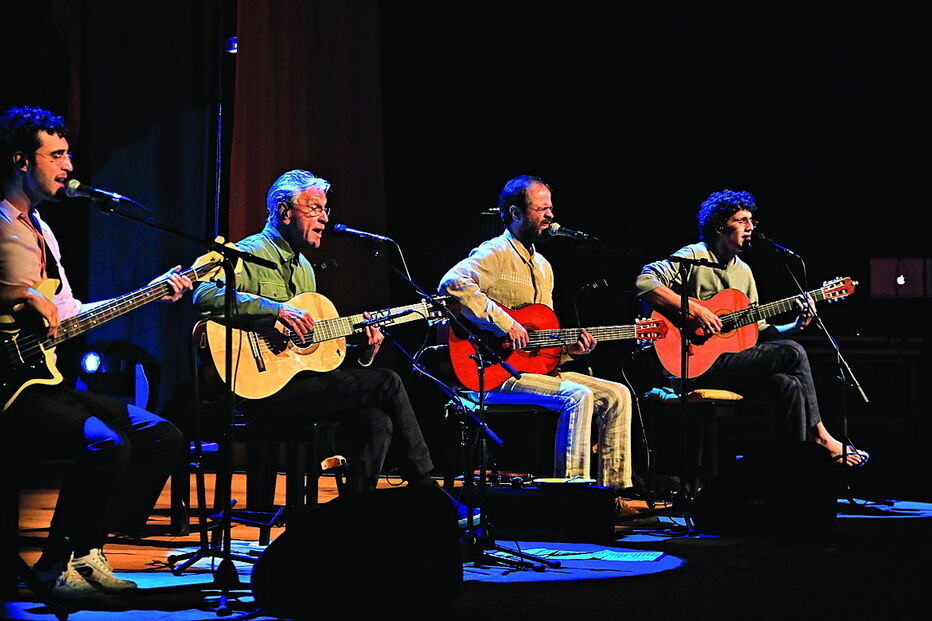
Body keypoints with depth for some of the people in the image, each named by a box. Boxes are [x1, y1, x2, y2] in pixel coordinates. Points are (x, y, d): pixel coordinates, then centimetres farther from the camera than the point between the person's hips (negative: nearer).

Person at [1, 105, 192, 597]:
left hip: (46, 380, 10)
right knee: (106, 443, -30)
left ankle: (87, 552, 4)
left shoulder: (40, 230, 21)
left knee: (163, 438, 2)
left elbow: (70, 312, 25)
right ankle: (56, 566, -13)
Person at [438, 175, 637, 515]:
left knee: (616, 395, -2)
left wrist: (568, 347, 3)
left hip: (536, 366, 9)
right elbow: (452, 283, -29)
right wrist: (504, 324, -29)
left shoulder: (542, 266, 21)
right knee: (577, 396, -30)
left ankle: (612, 495, -3)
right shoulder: (494, 253, -8)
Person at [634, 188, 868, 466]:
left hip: (734, 359, 8)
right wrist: (693, 310, -27)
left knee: (789, 386, -17)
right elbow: (645, 281, -21)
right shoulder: (695, 257, -6)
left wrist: (796, 326, 1)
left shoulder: (743, 272, 19)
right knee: (793, 354, -17)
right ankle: (818, 437, -5)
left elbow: (758, 330, 19)